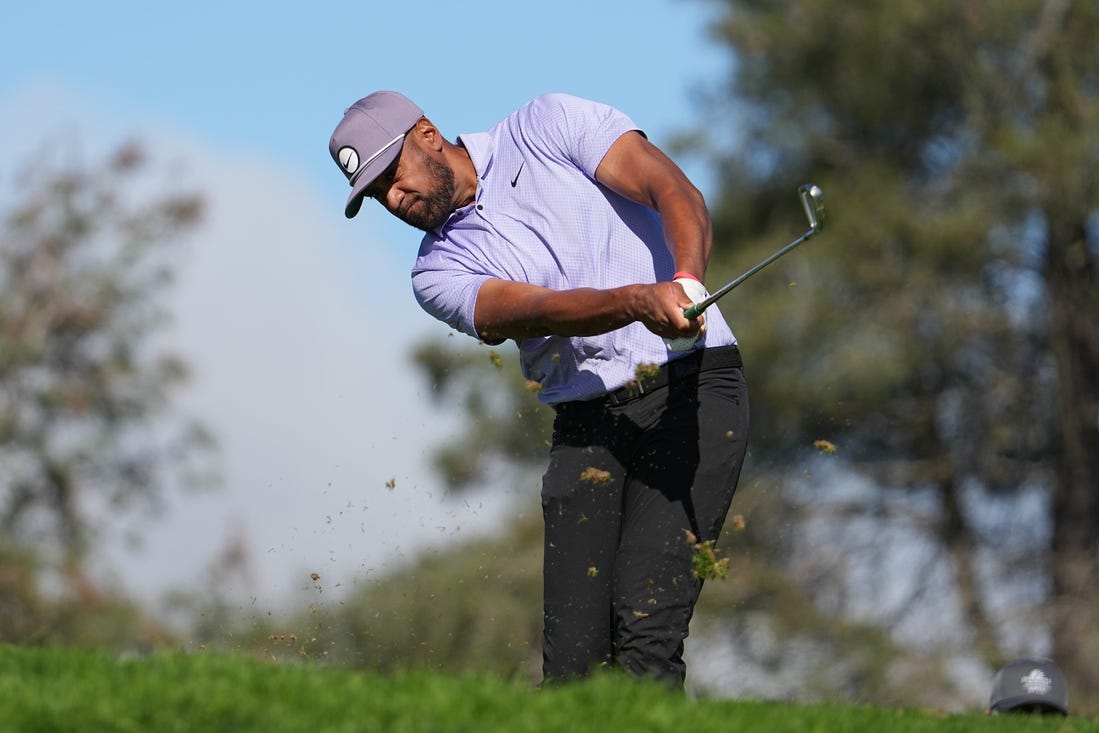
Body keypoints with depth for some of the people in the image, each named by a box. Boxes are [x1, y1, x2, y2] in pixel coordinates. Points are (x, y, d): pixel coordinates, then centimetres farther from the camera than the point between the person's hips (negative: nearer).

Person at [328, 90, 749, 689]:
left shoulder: (551, 125, 5)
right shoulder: (438, 274, 8)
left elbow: (676, 194, -6)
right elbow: (540, 309, -11)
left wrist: (687, 282, -27)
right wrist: (640, 301, -30)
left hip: (691, 386, -4)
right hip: (587, 430, 4)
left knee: (645, 624, -19)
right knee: (573, 662, -8)